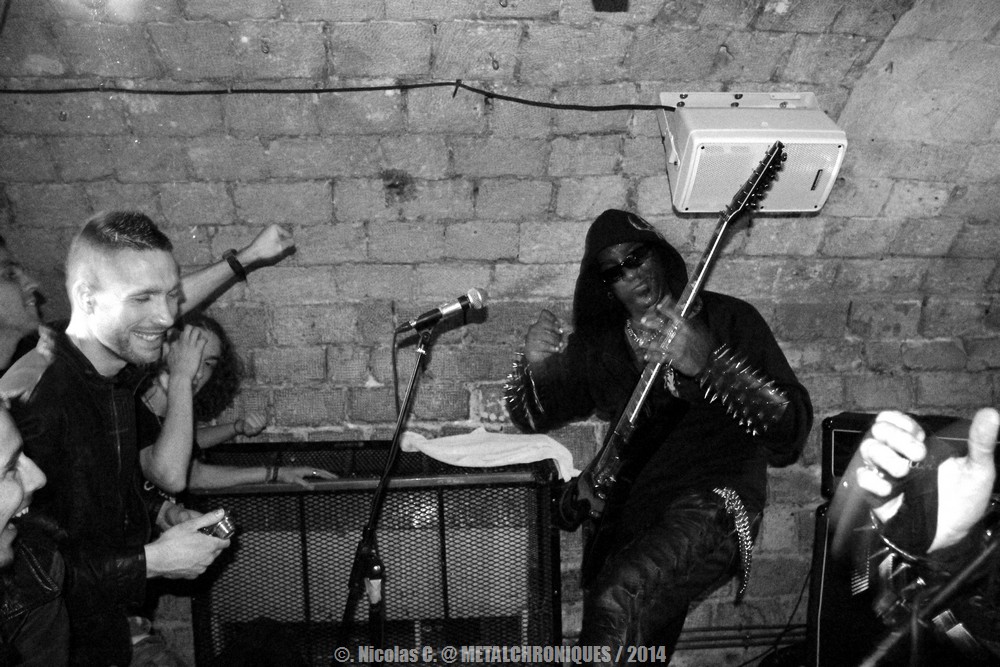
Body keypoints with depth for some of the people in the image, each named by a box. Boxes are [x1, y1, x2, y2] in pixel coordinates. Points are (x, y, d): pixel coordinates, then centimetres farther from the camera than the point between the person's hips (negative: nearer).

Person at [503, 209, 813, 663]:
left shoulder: (728, 320, -4)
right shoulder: (600, 342, 9)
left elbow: (790, 436, -14)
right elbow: (532, 417, 16)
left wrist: (706, 365, -30)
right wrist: (534, 365, -6)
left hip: (712, 506, -5)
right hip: (624, 512, 5)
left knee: (621, 599, -31)